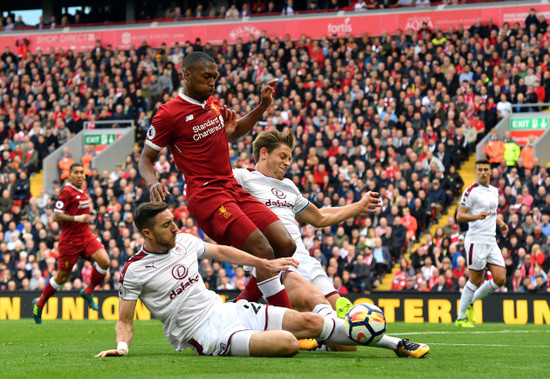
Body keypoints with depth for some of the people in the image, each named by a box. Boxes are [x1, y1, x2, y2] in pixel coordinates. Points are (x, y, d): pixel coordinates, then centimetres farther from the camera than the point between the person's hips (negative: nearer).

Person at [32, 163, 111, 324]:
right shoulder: (67, 191, -14)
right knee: (62, 277, 3)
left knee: (105, 261, -16)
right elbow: (56, 216, -18)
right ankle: (39, 303, 24)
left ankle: (88, 292, 6)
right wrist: (76, 218, -26)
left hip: (86, 236, 6)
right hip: (70, 239, -6)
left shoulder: (83, 190, 10)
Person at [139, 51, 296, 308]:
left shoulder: (213, 104, 15)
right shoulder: (169, 113, -7)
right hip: (206, 195, -8)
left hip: (234, 189, 8)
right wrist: (152, 183, -23)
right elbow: (146, 158, -2)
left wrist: (262, 107, 21)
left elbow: (232, 133, 34)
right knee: (263, 252, -22)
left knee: (285, 246, -2)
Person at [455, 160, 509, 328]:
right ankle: (461, 318, 6)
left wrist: (500, 222, 12)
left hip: (491, 241, 7)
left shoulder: (494, 191, 16)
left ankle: (471, 302, 18)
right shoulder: (471, 191, -8)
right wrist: (477, 216, -29)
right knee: (476, 280, -5)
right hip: (476, 240, -7)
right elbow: (459, 216, -12)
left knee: (500, 279, -1)